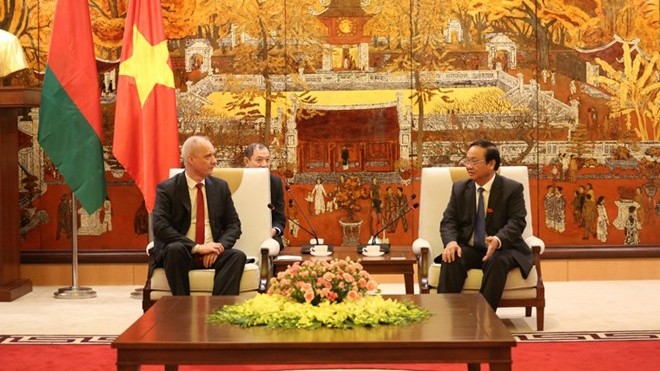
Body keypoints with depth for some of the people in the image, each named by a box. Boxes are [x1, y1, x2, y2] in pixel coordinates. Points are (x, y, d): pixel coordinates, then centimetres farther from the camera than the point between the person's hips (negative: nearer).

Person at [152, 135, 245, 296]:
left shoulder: (220, 186, 11)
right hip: (181, 253, -3)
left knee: (238, 256, -26)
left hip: (213, 253, 3)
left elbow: (233, 224, 11)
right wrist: (196, 247, -21)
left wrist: (219, 246, -11)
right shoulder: (167, 188, -2)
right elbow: (160, 226, -14)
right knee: (175, 249, -35)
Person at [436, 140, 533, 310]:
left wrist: (498, 240, -35)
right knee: (451, 259, -29)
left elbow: (516, 222, -13)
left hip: (501, 248, -3)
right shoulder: (459, 188, 9)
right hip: (469, 248, 3)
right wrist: (451, 242, -20)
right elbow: (448, 220, 4)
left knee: (497, 261, -36)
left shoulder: (512, 189, -3)